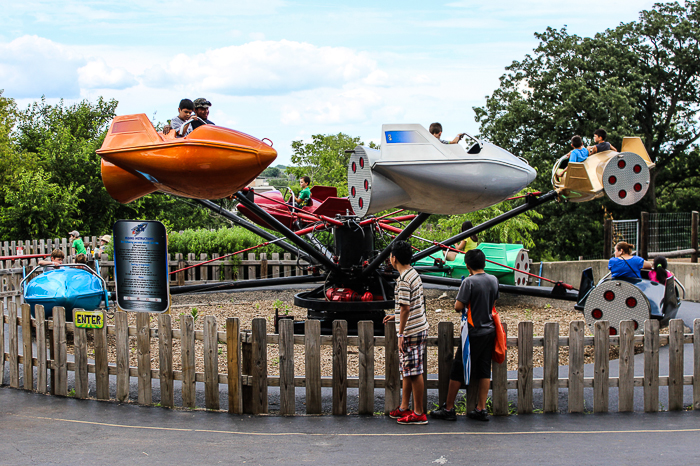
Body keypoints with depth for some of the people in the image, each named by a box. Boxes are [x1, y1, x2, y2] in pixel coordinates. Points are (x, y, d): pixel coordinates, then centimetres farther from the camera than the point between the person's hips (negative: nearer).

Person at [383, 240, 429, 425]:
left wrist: (401, 335, -19)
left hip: (411, 332, -10)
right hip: (419, 329, 10)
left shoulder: (403, 280, -19)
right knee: (407, 371, 17)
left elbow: (405, 308, -22)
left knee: (414, 373, -3)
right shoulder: (414, 274, 12)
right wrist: (395, 316, 29)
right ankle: (404, 408, 25)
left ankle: (419, 414, 3)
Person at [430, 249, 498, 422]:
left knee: (458, 370, 2)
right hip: (489, 331, 6)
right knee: (484, 370, 9)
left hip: (473, 333, -6)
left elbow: (458, 307, -15)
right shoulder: (493, 280, 4)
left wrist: (461, 291, 1)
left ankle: (448, 409, 7)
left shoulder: (469, 281, -16)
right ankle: (481, 409, 9)